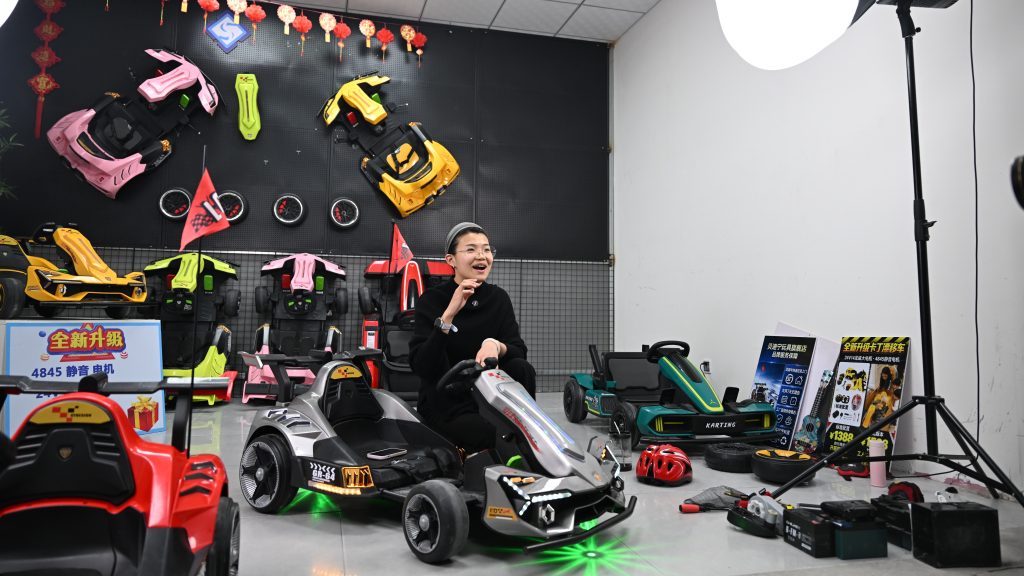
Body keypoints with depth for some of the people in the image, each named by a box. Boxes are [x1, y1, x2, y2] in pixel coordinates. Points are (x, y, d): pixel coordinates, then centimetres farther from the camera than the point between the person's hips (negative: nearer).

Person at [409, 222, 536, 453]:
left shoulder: (499, 298, 3)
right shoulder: (431, 300, -10)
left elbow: (519, 351, -6)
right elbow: (421, 367, -21)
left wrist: (495, 345, -29)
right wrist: (449, 314, -30)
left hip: (486, 397, 5)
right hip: (445, 407, -5)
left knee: (522, 369, -22)